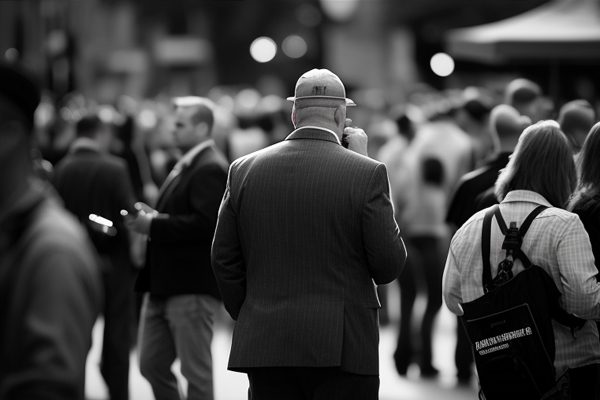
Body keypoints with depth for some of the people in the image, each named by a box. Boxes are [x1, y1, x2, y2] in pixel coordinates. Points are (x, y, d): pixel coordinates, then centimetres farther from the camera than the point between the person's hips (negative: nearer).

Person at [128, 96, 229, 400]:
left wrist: (154, 225, -21)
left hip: (192, 289, -10)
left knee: (196, 374, -1)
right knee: (151, 365, 14)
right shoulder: (186, 165, 18)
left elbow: (205, 224, -25)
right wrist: (152, 216, 4)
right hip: (164, 286, 10)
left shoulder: (211, 169, -14)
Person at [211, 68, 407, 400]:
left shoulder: (243, 171, 4)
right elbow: (389, 266, -1)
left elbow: (224, 261, 9)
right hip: (342, 348, -4)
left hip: (264, 347, 4)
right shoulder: (366, 173, -7)